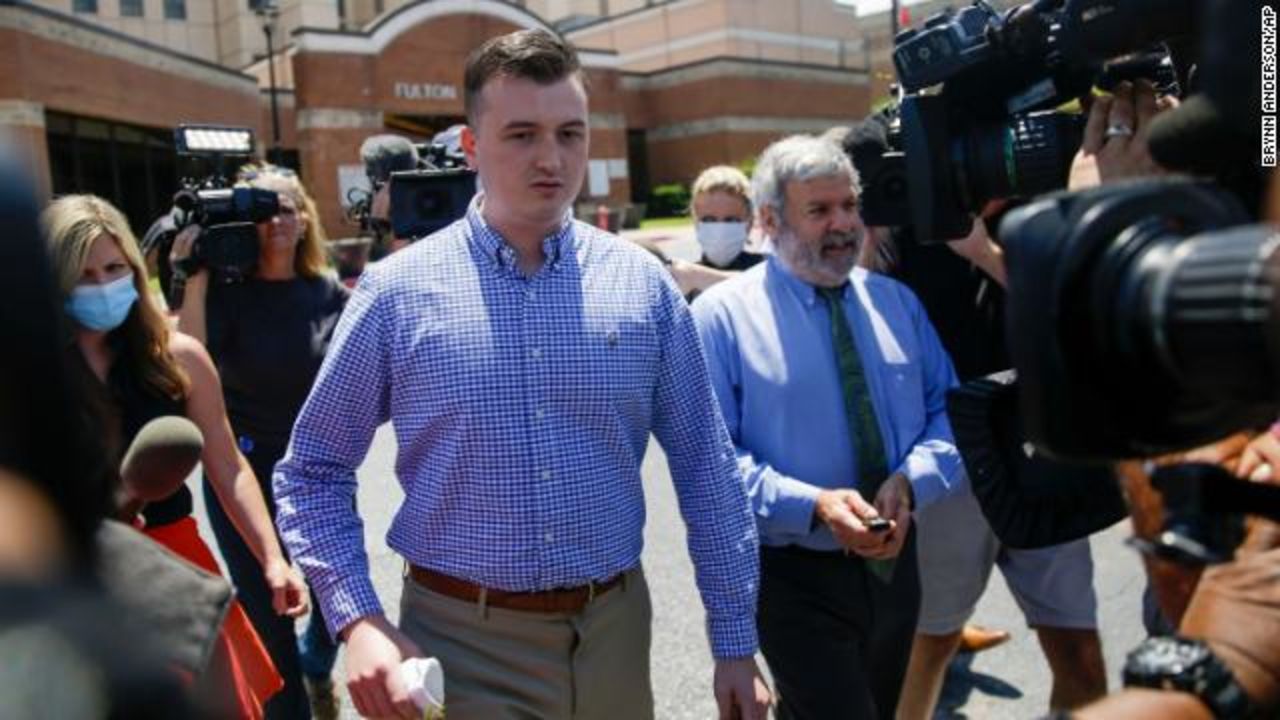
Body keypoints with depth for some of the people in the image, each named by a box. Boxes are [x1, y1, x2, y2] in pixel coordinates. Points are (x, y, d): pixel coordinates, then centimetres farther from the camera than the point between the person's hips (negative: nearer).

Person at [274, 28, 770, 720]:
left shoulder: (643, 284, -3)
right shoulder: (397, 292, -8)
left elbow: (706, 471, 0)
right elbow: (312, 475, 0)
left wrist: (735, 643, 2)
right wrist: (357, 623, -12)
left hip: (613, 631, 3)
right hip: (461, 644, -2)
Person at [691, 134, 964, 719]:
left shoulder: (896, 301, 6)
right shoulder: (722, 315, -11)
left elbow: (949, 410, 3)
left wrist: (910, 481, -17)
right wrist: (813, 504, -28)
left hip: (894, 563, 6)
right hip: (797, 577, -6)